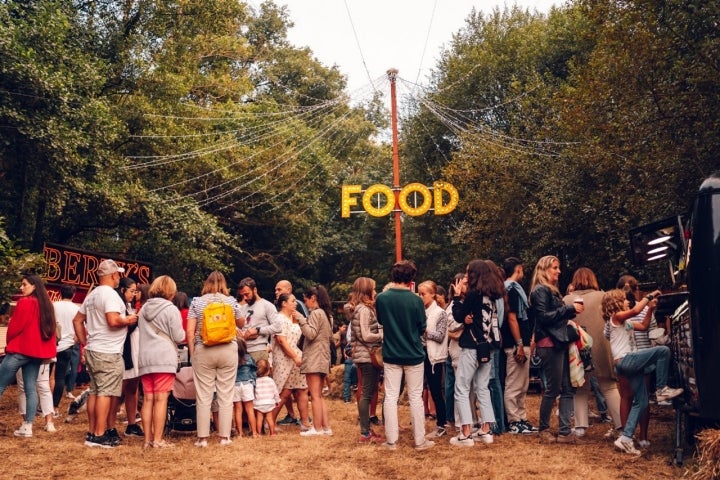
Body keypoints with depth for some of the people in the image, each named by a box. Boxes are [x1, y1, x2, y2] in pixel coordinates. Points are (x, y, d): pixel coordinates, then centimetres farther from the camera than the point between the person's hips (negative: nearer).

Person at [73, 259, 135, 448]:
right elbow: (113, 320, -27)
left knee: (95, 391, 13)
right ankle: (100, 435, -6)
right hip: (108, 353, -9)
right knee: (106, 393, -6)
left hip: (92, 350, 10)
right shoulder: (110, 294, -15)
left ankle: (92, 432, 18)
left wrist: (85, 343, 20)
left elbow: (77, 321, 19)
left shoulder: (92, 295, 15)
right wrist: (128, 320, -9)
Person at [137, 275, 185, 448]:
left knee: (147, 399, 7)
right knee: (161, 399, -5)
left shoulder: (144, 309, 15)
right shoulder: (171, 309, -5)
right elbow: (178, 337, -5)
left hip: (144, 359, 6)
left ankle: (148, 439, 9)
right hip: (164, 358, -6)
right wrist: (184, 333, 15)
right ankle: (157, 440, -5)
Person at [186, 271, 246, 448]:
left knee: (203, 396, 5)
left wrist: (192, 353, 5)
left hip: (203, 352, 0)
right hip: (228, 350, 0)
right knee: (226, 395, 5)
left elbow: (190, 331, -2)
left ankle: (202, 438, 7)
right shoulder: (230, 301, 2)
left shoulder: (197, 302, 2)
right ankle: (225, 437, 8)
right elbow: (241, 324, 17)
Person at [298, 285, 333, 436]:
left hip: (314, 358, -10)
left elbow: (311, 334, -19)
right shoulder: (326, 314, 17)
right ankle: (326, 427, 11)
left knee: (315, 395, -7)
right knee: (319, 396, 13)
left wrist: (301, 320, -17)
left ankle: (317, 428, -6)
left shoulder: (315, 313, -12)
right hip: (323, 358, 10)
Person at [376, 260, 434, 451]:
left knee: (390, 397, 7)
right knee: (415, 398, 7)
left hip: (391, 355, 2)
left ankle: (391, 440, 10)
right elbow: (422, 328, -3)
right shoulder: (416, 300, -14)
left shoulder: (381, 298, -8)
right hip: (413, 355, -1)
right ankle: (420, 440, 13)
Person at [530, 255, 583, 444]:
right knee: (553, 388, -3)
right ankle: (544, 429, 11)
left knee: (568, 389, 4)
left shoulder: (552, 290, 21)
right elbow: (544, 316, -17)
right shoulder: (540, 290, -7)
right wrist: (569, 308, -15)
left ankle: (565, 432, 6)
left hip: (560, 343, 9)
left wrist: (571, 312, 7)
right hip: (549, 344, -9)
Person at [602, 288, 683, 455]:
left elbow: (643, 326, 29)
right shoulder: (616, 316, -4)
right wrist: (649, 296, -10)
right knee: (663, 350, -18)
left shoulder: (625, 322, 25)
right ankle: (662, 389, -9)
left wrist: (651, 308, 17)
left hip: (631, 363, 10)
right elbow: (635, 310, -21)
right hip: (625, 360, -10)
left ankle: (625, 438, 4)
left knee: (641, 402, 5)